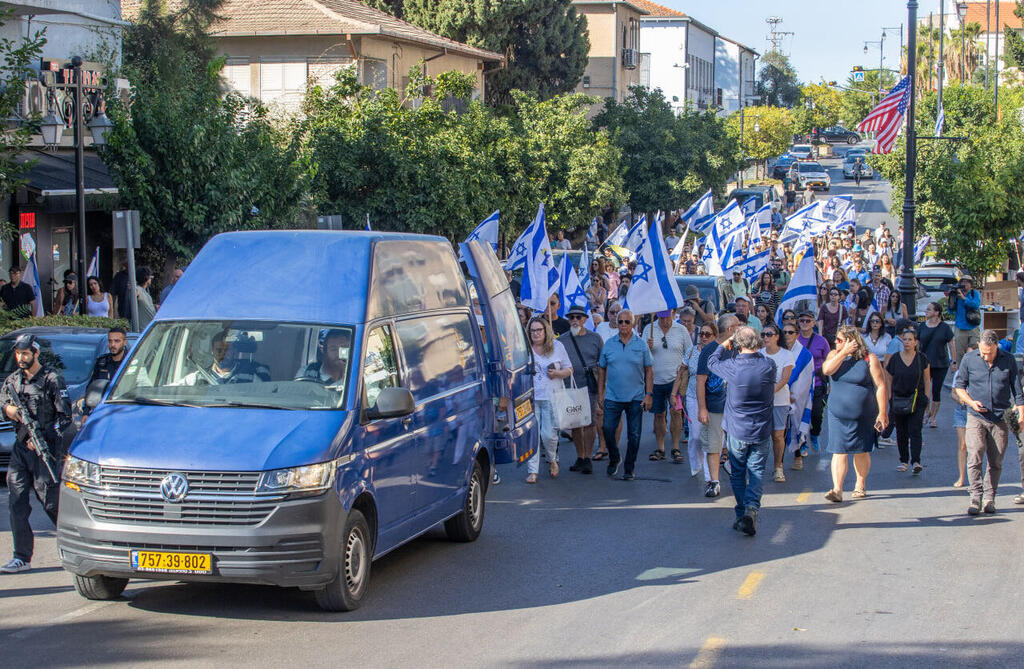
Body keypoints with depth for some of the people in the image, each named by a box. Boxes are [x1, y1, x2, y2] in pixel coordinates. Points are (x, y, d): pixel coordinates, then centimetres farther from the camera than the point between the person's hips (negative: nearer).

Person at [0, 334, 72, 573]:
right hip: (21, 446, 6)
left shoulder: (52, 379, -5)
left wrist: (43, 437, -17)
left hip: (46, 448, -6)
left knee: (51, 502, -2)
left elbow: (65, 417, -7)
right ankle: (22, 558, 2)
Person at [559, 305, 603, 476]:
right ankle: (580, 458, 18)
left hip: (590, 386, -2)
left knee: (590, 423, -8)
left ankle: (587, 459, -2)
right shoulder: (562, 340, 8)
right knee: (575, 424, 7)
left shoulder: (595, 338, 5)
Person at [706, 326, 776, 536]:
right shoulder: (769, 366, -11)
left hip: (737, 431, -1)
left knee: (738, 473, 14)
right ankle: (751, 509, -16)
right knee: (757, 472, 6)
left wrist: (725, 345, 15)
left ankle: (742, 515, 15)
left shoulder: (733, 367, -16)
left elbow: (712, 362, 5)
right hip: (762, 431, 1)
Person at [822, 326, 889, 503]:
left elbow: (881, 386, -7)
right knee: (839, 452, -8)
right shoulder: (835, 355, 6)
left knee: (861, 452, 10)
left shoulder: (869, 359, -6)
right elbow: (826, 370, -14)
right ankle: (837, 490, -14)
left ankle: (860, 485, 29)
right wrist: (844, 353, -15)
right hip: (838, 415, 2)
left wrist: (882, 413, -12)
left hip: (863, 415, -2)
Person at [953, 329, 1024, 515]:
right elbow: (959, 386, 10)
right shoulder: (968, 359, 0)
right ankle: (976, 498, -13)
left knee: (996, 462, 3)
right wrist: (971, 402, -7)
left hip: (1000, 418, 1)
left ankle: (989, 499, 13)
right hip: (976, 417, -1)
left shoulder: (1008, 360, 0)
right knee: (974, 457, -15)